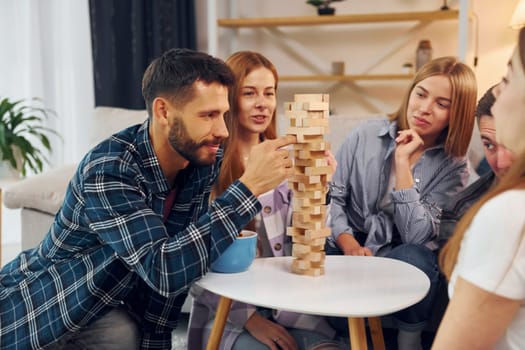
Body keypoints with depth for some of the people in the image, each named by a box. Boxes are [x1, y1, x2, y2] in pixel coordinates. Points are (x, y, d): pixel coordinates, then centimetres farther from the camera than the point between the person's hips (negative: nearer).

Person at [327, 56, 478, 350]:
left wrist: (402, 161, -20)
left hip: (403, 259, 0)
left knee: (415, 257, -35)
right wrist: (349, 244, -16)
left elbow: (417, 235, -17)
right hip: (351, 248, 1)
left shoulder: (454, 167, -6)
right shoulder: (366, 136, -2)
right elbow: (332, 195, 1)